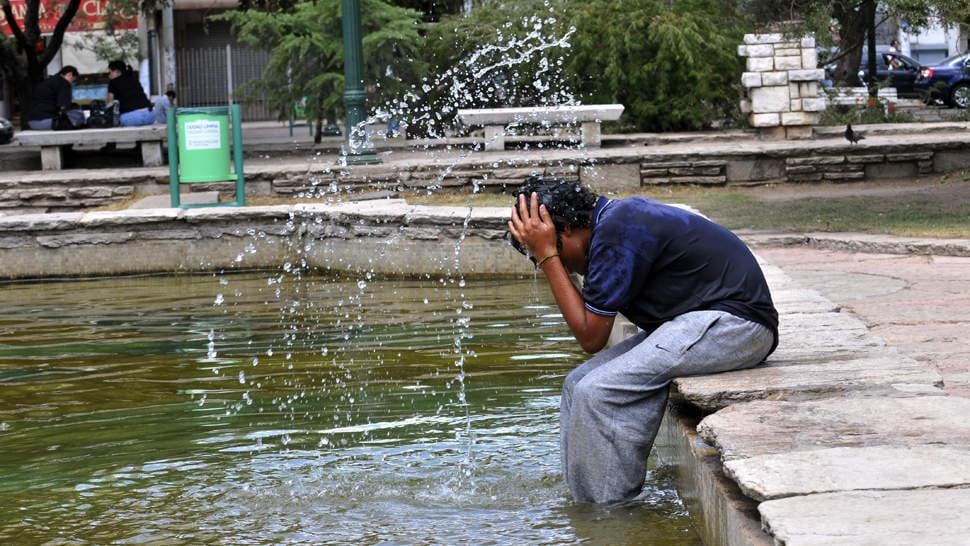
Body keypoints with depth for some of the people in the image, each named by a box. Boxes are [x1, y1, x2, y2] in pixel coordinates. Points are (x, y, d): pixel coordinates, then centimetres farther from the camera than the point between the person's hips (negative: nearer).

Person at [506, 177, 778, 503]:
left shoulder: (615, 235, -19)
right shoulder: (617, 215, 11)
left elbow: (591, 336, -15)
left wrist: (547, 256, -13)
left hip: (736, 324, -11)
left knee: (598, 391, -20)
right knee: (580, 383, 4)